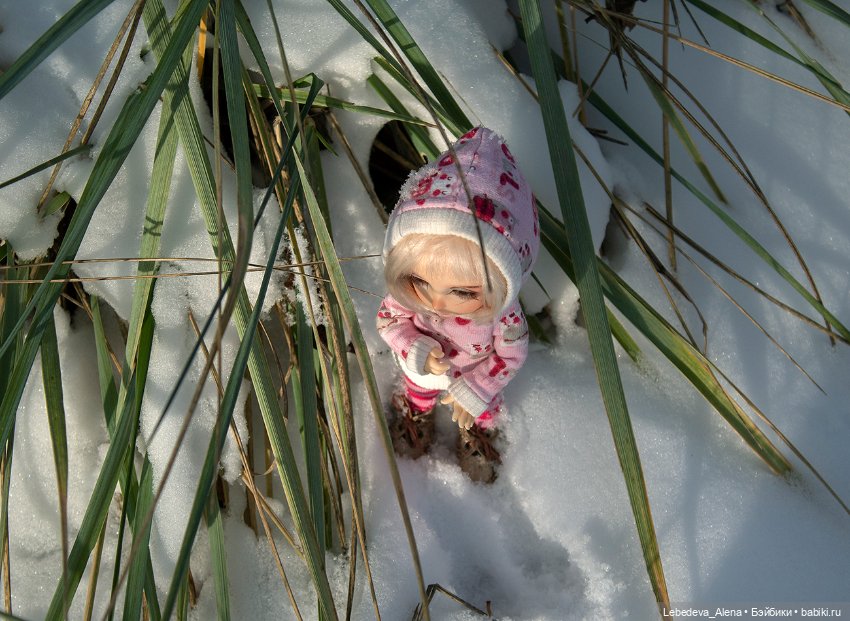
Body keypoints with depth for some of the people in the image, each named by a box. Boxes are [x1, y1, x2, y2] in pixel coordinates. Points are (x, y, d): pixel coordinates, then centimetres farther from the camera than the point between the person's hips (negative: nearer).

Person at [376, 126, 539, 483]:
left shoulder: (502, 311, -43)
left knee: (479, 409, 33)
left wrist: (475, 391, -20)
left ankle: (478, 431, 69)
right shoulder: (404, 292, -40)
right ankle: (415, 414, 72)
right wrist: (417, 353, -37)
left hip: (477, 371, -1)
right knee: (418, 392, 37)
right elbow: (389, 320, -20)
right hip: (424, 367, 1)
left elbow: (510, 355, -24)